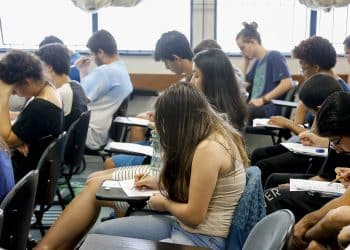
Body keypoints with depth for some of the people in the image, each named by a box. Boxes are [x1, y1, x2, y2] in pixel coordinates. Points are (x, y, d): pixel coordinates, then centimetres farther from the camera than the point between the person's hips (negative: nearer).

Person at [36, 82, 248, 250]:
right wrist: (161, 183, 17)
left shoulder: (209, 148, -24)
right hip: (184, 227, 10)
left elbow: (194, 215, -20)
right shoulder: (216, 135, 6)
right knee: (100, 233, 3)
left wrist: (164, 202, -2)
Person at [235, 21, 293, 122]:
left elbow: (287, 83, -17)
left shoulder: (274, 56, -4)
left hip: (269, 109, -8)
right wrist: (246, 61, 21)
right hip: (256, 107, 8)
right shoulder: (257, 62, 22)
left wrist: (263, 99, -18)